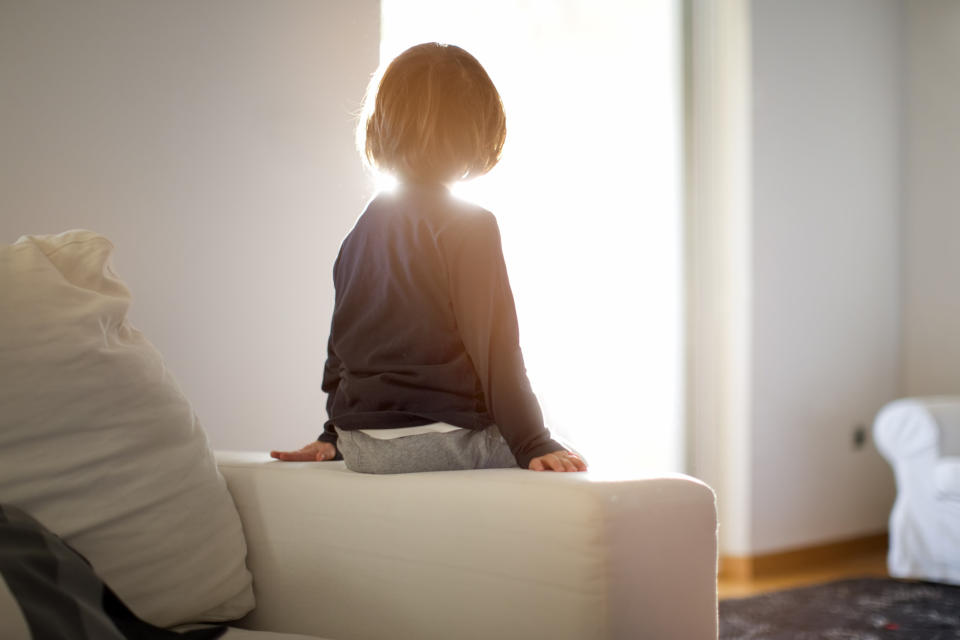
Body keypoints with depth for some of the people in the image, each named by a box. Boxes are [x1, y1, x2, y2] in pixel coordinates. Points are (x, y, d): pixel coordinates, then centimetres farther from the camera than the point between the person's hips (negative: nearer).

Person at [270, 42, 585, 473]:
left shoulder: (362, 229, 12)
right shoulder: (469, 227, -10)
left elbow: (342, 341, 18)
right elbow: (494, 348, -14)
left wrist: (335, 436, 26)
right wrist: (533, 446, -10)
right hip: (440, 439, -7)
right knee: (565, 454, 13)